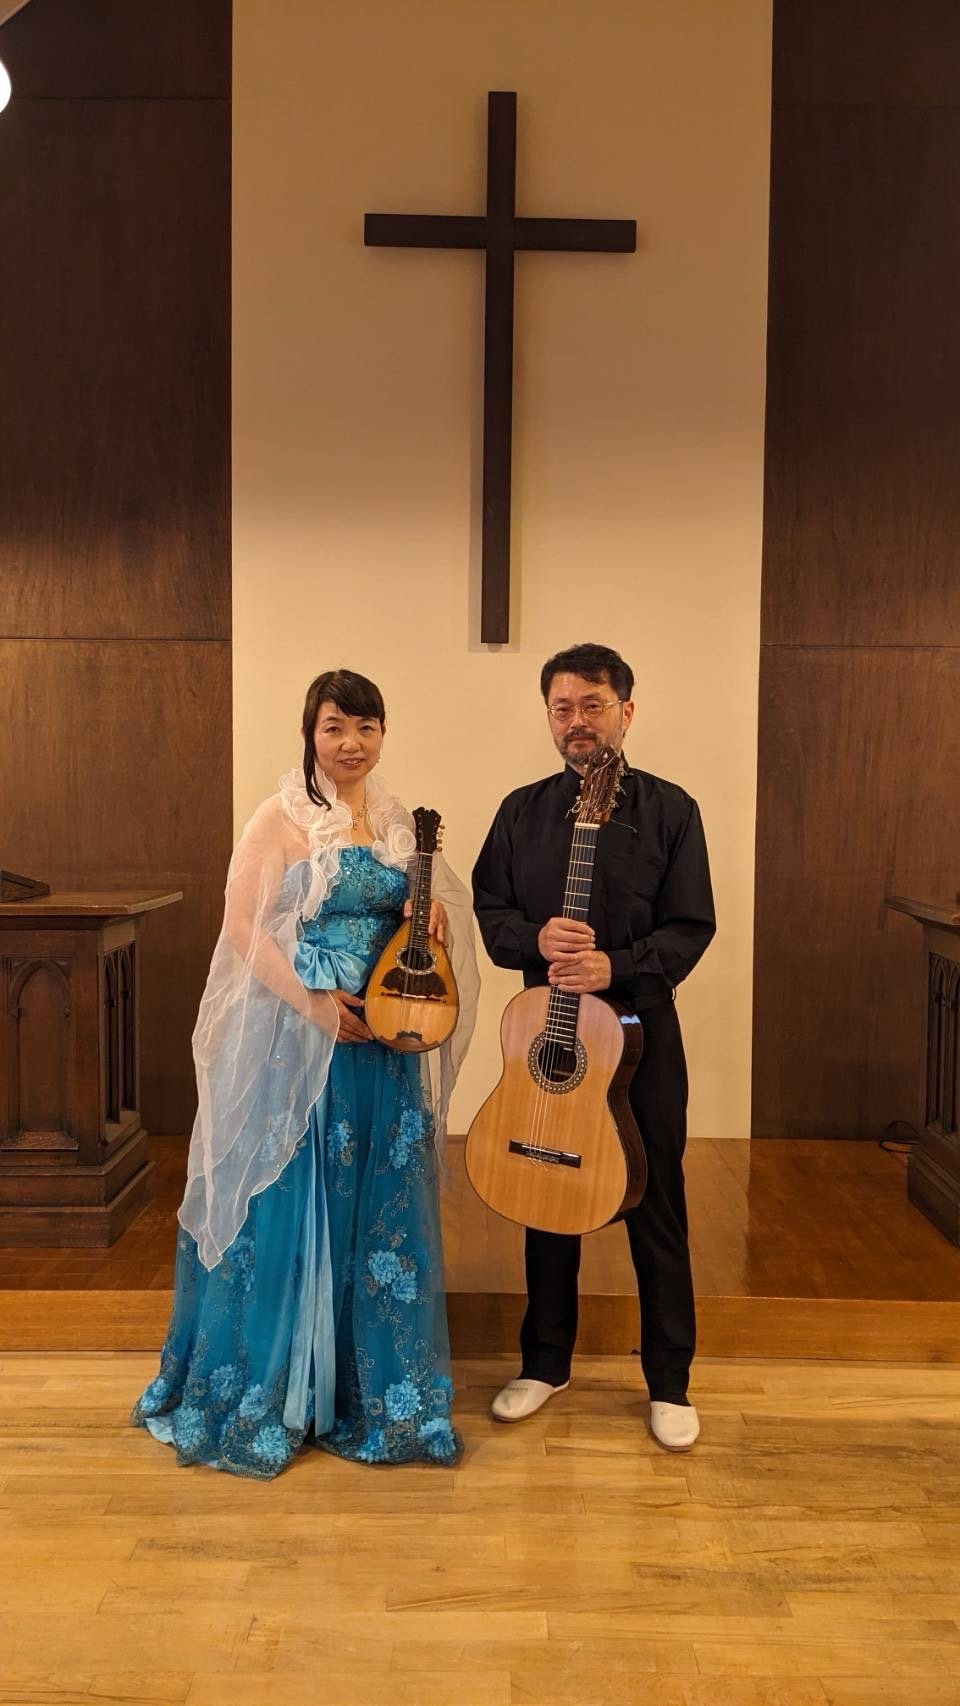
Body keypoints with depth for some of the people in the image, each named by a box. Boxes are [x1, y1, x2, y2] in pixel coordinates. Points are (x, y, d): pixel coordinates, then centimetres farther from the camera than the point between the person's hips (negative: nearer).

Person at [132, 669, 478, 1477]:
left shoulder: (398, 821, 10)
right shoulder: (281, 819, -7)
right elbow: (242, 927, -12)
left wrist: (433, 909, -4)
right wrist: (313, 1001, -19)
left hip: (384, 1042, 6)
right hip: (298, 1039, -5)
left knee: (380, 1209, 11)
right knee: (291, 1206, 2)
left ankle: (368, 1386, 27)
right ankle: (271, 1392, 21)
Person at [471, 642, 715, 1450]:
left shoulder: (669, 809, -3)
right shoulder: (523, 810, 5)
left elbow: (692, 925, -7)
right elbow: (489, 908, 5)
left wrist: (616, 967, -22)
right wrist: (536, 940, -17)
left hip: (641, 1026, -2)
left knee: (656, 1204, 5)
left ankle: (670, 1381, 22)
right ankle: (546, 1362, 30)